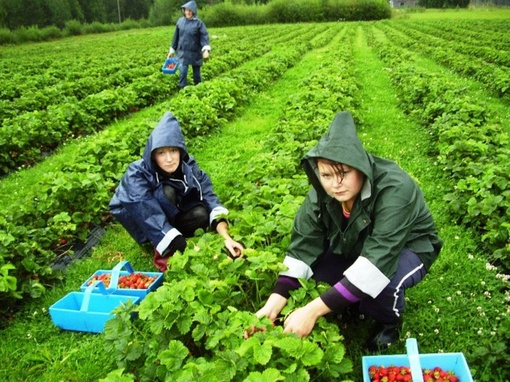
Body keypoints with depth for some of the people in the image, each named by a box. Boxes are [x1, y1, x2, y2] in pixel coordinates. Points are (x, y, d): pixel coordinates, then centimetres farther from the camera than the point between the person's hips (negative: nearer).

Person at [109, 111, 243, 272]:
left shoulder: (188, 165, -23)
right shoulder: (137, 175, -34)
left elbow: (209, 197, -29)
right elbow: (153, 218, -41)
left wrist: (226, 238, -43)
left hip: (172, 214, 3)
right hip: (141, 221, -3)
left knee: (201, 214, -28)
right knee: (166, 191, -34)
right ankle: (162, 252, -18)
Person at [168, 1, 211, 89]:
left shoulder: (199, 23, -8)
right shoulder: (180, 21, 3)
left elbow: (204, 36, -16)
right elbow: (176, 37, 10)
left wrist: (206, 49, -33)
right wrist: (172, 50, 12)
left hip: (195, 53, -2)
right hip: (182, 52, 2)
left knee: (196, 73, 10)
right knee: (183, 72, -8)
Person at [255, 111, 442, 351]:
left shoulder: (394, 191, -38)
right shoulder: (321, 193, -22)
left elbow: (376, 264, -44)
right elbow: (303, 246, -22)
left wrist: (313, 310, -48)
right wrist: (274, 304, -34)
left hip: (407, 248, -5)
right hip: (354, 247, 5)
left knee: (380, 282, -36)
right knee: (311, 260, -18)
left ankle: (389, 322, 1)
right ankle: (353, 304, 10)